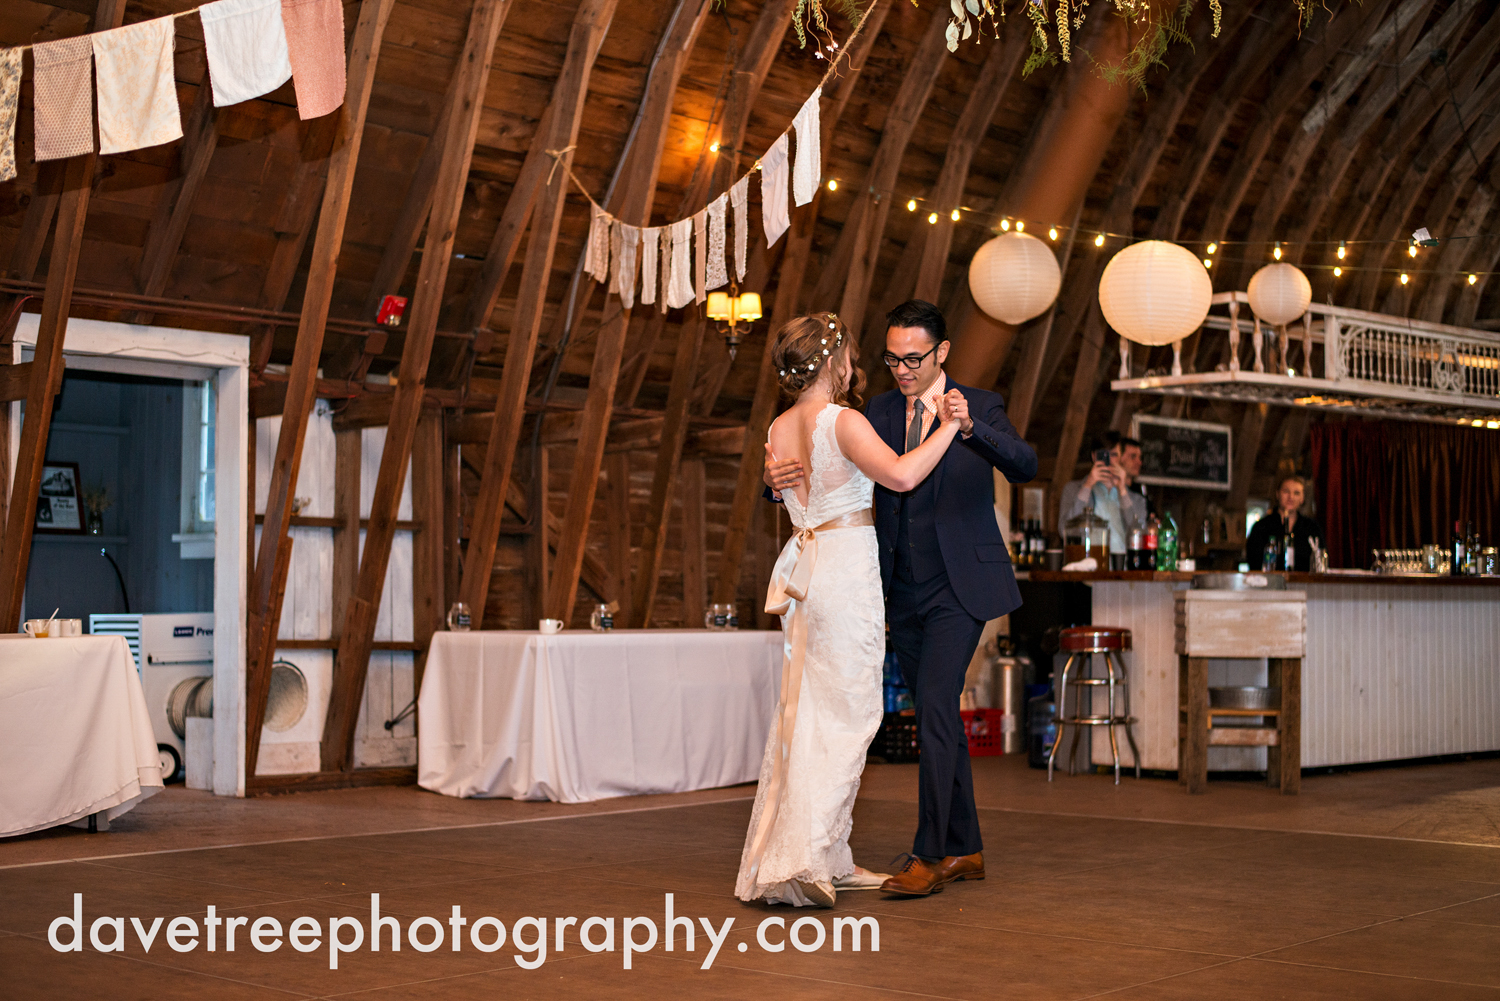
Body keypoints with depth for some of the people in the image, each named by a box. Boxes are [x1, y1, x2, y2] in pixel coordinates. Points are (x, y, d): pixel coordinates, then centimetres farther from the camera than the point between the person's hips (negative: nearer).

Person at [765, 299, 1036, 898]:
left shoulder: (980, 407, -4)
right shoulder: (879, 414, 8)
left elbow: (1024, 466, -21)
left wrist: (968, 427, -40)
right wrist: (780, 476, -20)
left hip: (959, 589, -5)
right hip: (903, 594, 5)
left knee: (935, 708, -15)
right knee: (939, 719, 11)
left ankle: (930, 855, -11)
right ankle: (965, 850, 20)